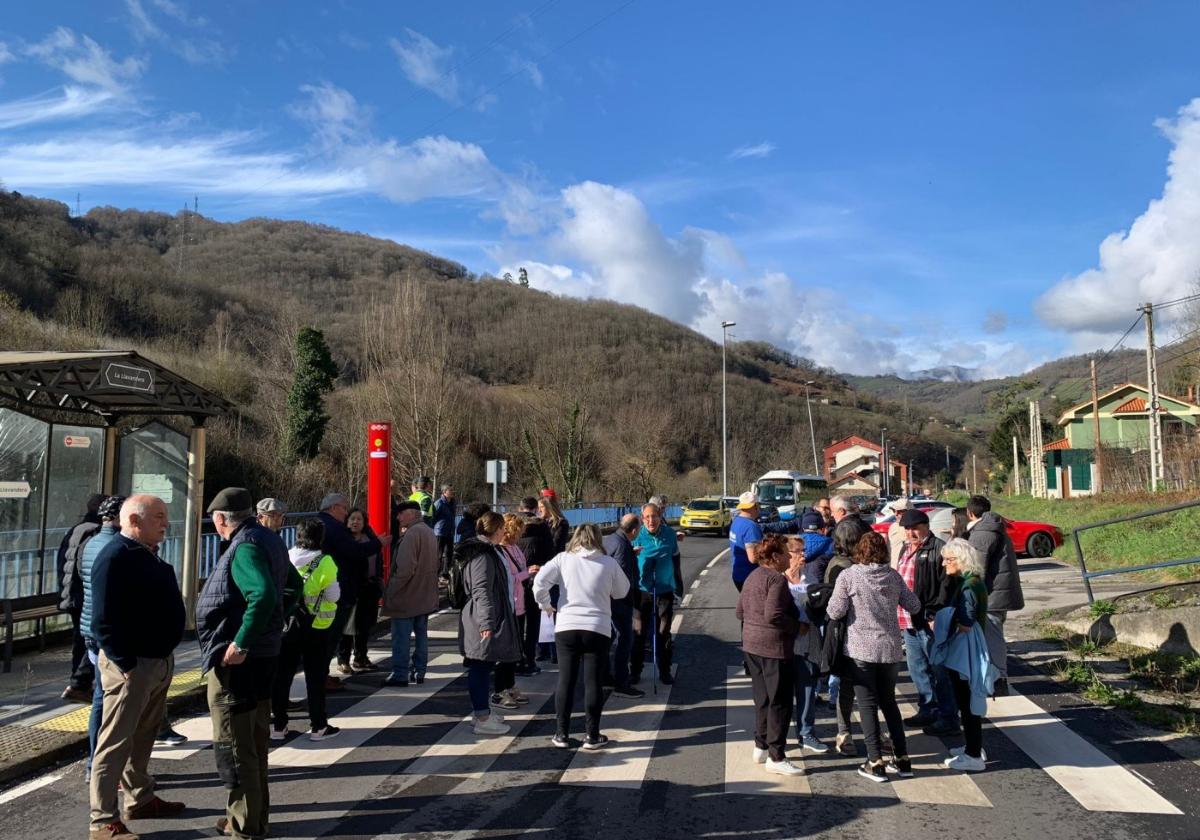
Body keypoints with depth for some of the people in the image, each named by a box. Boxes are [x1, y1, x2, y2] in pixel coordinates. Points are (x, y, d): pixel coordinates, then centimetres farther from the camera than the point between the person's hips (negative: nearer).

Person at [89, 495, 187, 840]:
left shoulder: (146, 554, 12)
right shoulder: (115, 558, -18)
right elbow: (104, 621, -22)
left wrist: (165, 656, 15)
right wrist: (127, 665, -23)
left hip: (159, 659, 10)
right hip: (132, 664, -10)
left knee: (143, 736, 20)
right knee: (116, 742, -2)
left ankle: (140, 799, 34)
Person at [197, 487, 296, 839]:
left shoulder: (245, 547, -19)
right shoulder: (268, 539, 10)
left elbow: (264, 595, -35)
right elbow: (291, 584, 23)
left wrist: (240, 644, -31)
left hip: (236, 658, -10)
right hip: (264, 652, 10)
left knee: (233, 744, 2)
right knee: (255, 739, 19)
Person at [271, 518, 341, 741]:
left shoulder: (285, 558, -4)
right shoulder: (325, 563, -16)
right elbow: (333, 596, -11)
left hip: (285, 624, 3)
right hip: (314, 626, -3)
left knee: (282, 674, 12)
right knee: (315, 676, 7)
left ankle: (278, 725, 18)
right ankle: (318, 726, 13)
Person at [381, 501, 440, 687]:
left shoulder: (412, 534, -20)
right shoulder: (430, 532, 11)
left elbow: (405, 568, -25)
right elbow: (435, 564, 19)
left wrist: (391, 590, -15)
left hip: (406, 596, -9)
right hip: (425, 596, 9)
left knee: (401, 637, 0)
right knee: (421, 634, 14)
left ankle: (400, 674, 5)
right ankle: (419, 672, 21)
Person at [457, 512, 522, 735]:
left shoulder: (487, 551, 16)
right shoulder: (483, 555, -18)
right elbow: (482, 591, -25)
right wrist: (486, 622, -30)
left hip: (490, 619, 11)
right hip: (486, 620, -11)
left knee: (482, 666, 18)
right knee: (481, 667, -5)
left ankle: (483, 711, 29)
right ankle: (482, 719, 1)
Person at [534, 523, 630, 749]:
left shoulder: (563, 559, 0)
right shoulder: (609, 563, 1)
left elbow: (539, 581, -9)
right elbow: (622, 591, 13)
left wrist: (545, 604, 6)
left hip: (566, 627, 1)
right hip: (598, 629, -1)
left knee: (565, 680, 8)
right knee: (593, 682, 6)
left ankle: (562, 734, 14)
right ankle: (592, 735, 11)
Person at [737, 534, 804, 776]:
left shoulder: (752, 577, 12)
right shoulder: (777, 579, -16)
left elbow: (740, 611, 16)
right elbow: (773, 614, -25)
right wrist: (796, 626, -12)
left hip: (751, 645, 9)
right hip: (774, 647, -9)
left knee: (762, 698, 18)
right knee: (780, 702, -2)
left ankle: (761, 747, 27)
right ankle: (776, 758, 1)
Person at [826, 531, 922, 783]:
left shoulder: (848, 576, -11)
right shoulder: (893, 576, 1)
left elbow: (835, 612, -12)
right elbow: (914, 606, 9)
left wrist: (830, 604, 9)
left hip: (861, 649, -4)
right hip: (890, 649, 4)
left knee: (868, 705, 4)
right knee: (889, 701, 17)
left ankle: (876, 763, 4)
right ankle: (903, 759, 19)